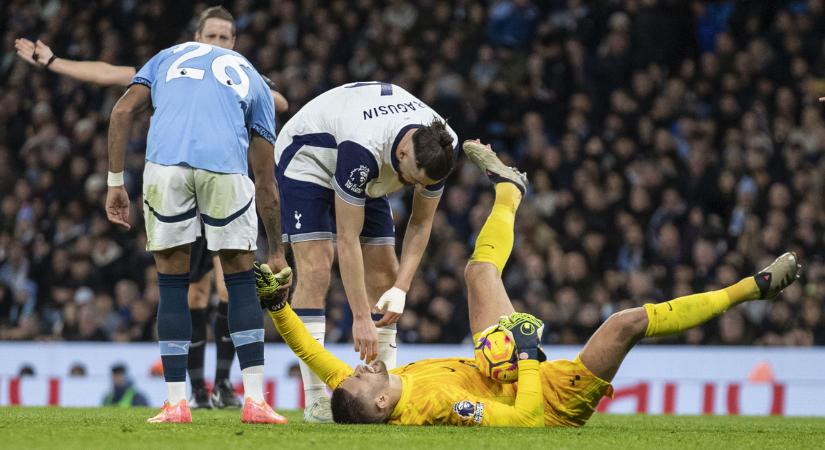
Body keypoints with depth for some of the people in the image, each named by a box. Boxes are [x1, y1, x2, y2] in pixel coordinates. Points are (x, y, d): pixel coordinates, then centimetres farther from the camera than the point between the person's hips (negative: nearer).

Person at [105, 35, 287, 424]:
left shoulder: (169, 56, 32)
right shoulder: (253, 82, 30)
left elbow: (123, 111, 14)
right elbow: (265, 181, 29)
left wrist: (115, 183, 16)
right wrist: (276, 252, 36)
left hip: (165, 164, 0)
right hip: (224, 167, 0)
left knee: (172, 285, 11)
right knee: (241, 281, 14)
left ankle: (176, 403, 9)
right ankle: (254, 400, 7)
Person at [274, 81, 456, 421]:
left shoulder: (440, 147, -24)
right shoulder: (363, 148, -43)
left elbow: (421, 222, -10)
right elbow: (348, 239, -38)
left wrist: (401, 289, -21)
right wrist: (360, 318, -37)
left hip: (368, 182, 7)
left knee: (384, 276, -2)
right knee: (315, 272, -20)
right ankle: (315, 400, -21)